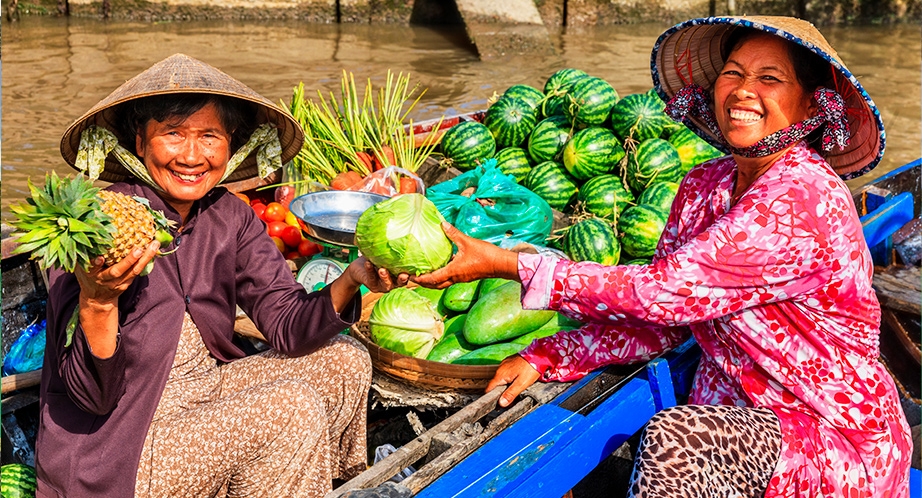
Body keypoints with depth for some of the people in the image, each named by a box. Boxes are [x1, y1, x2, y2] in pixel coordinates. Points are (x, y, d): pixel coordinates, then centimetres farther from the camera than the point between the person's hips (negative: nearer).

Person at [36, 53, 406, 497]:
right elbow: (96, 396, -22)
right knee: (293, 406, -23)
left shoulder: (230, 218, -3)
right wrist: (96, 303, -40)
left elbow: (287, 327, -9)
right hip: (113, 451, -7)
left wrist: (352, 280, -26)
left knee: (346, 361, 1)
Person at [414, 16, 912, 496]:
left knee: (672, 436, -31)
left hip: (841, 445, -6)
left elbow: (658, 292, -27)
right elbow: (660, 320, 2)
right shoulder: (703, 186, 2)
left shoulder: (804, 202, -23)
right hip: (734, 419, 7)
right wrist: (547, 357, -9)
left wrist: (507, 264, -24)